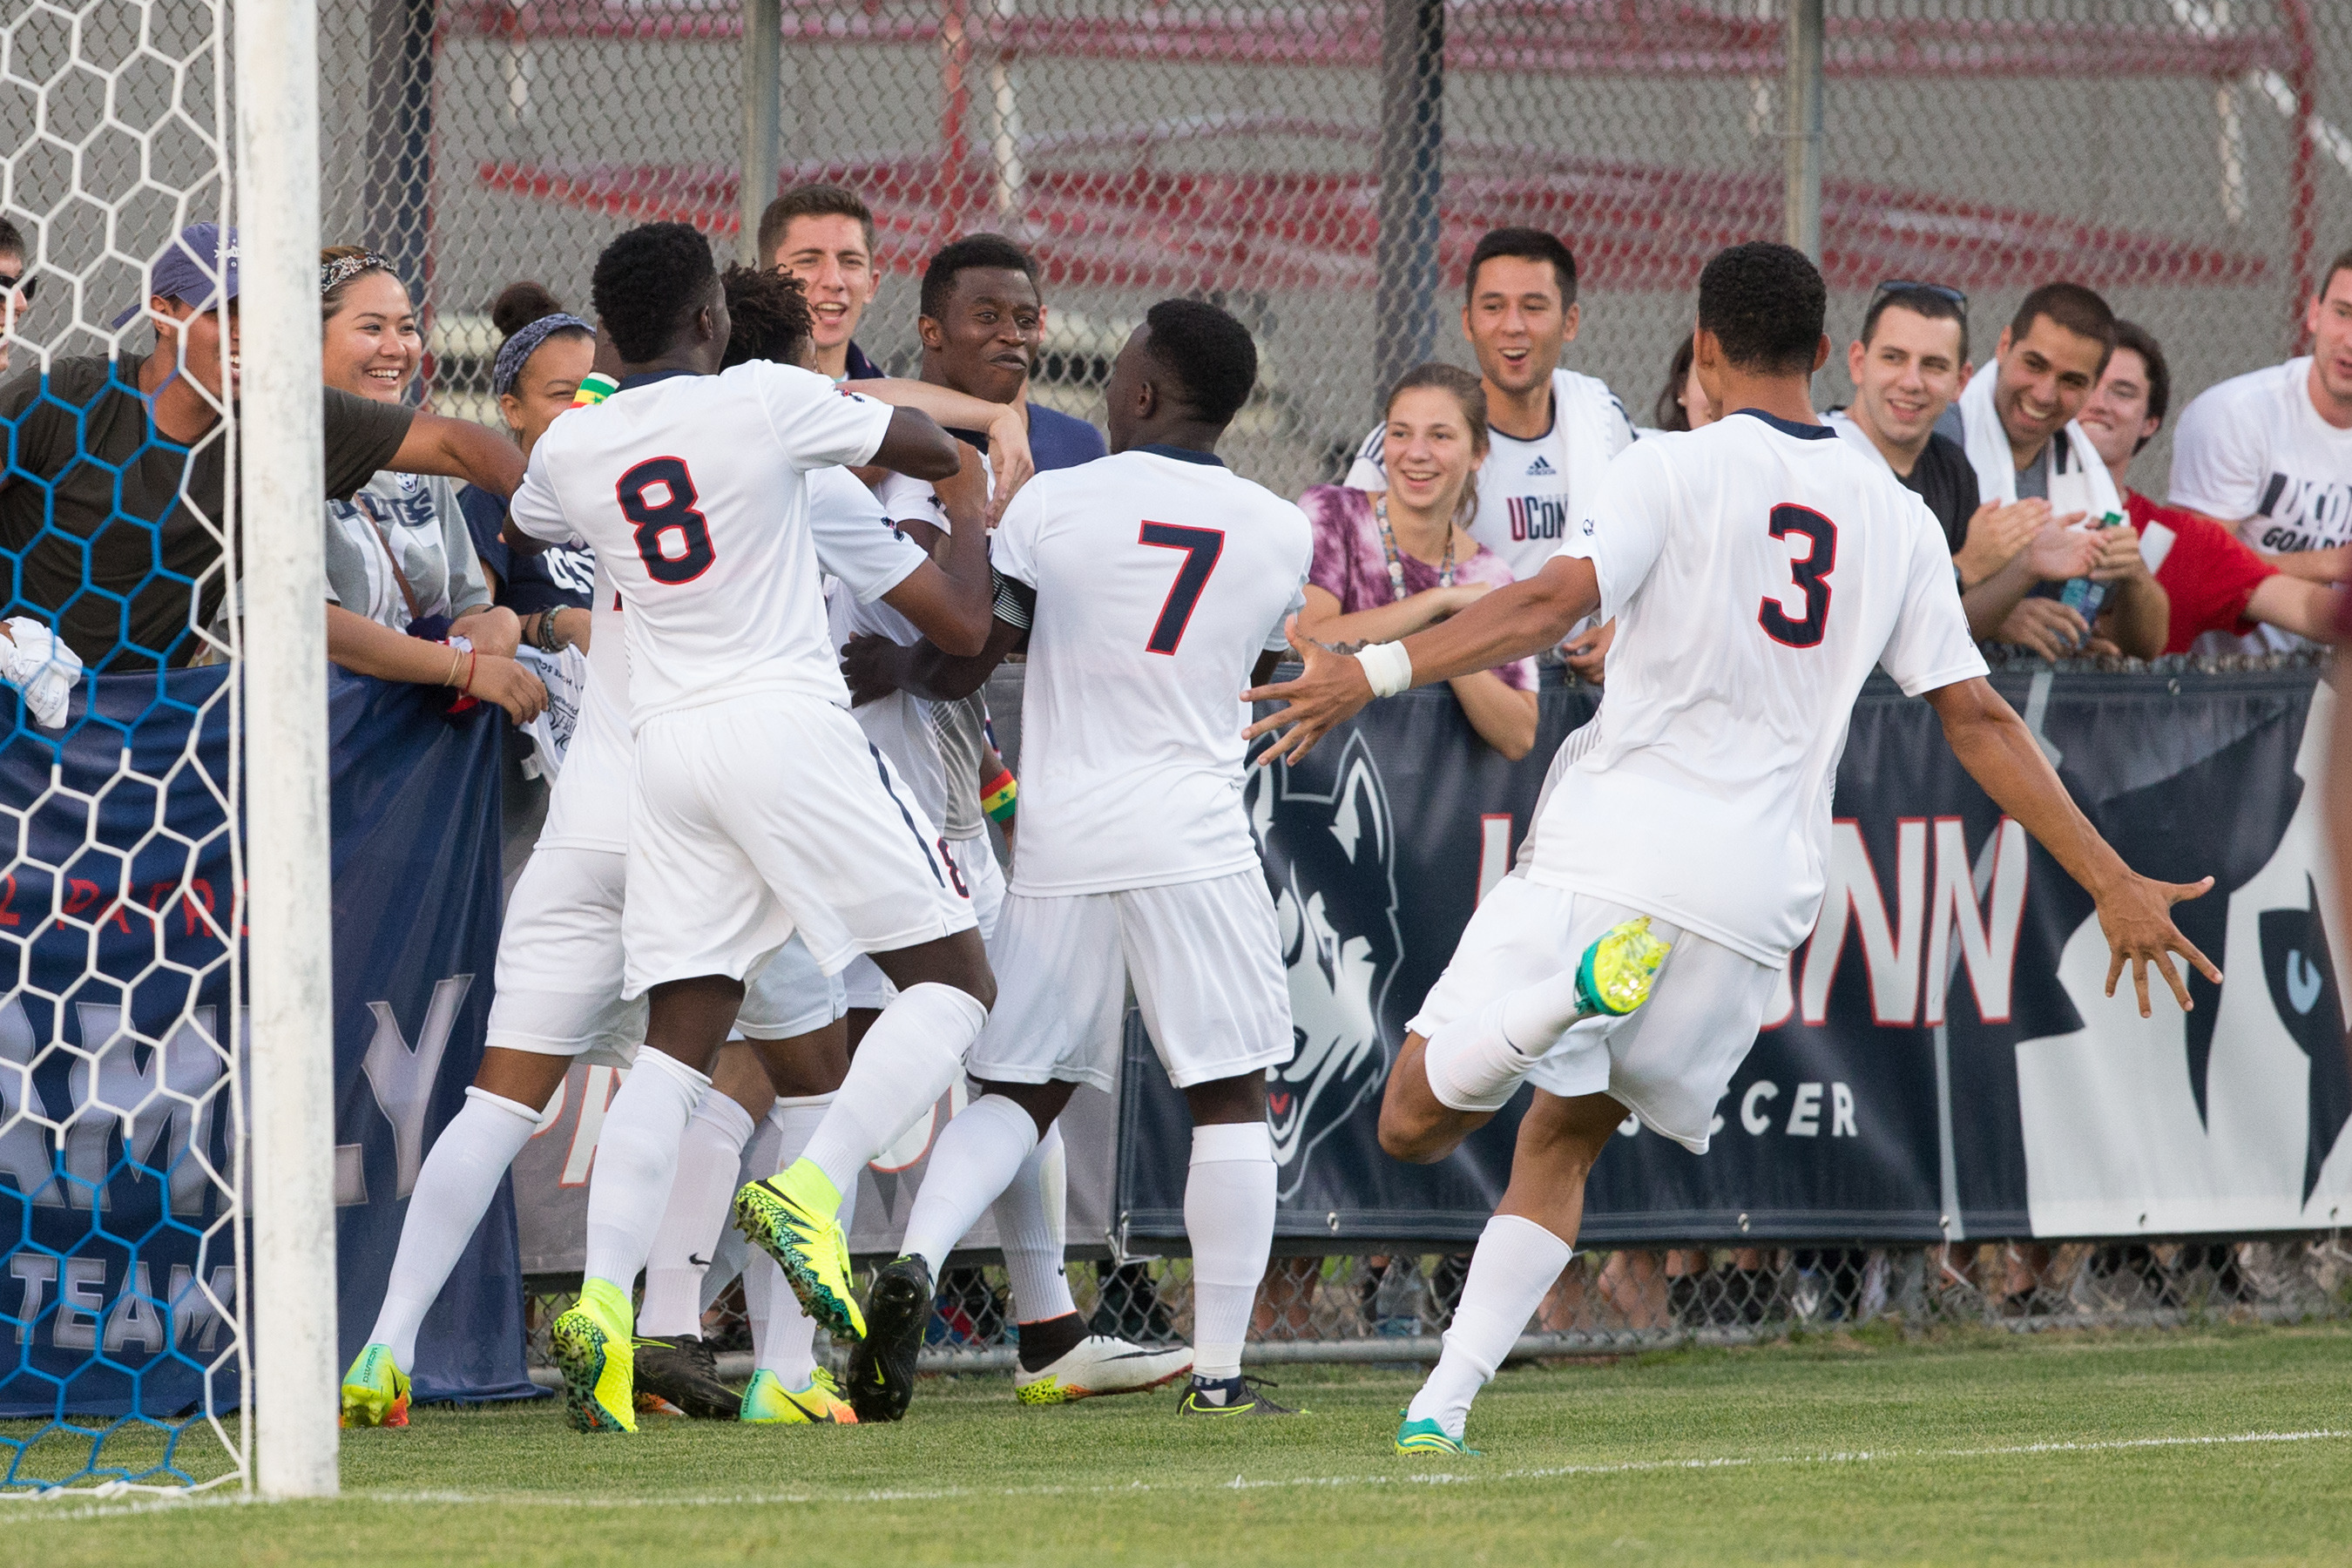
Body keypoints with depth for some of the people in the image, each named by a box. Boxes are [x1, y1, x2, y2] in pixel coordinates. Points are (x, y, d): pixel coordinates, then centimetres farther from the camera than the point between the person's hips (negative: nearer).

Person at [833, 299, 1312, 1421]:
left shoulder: (1053, 502, -1)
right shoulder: (1280, 534, 4)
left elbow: (965, 662, -2)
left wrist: (887, 674, 17)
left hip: (1061, 834, 1)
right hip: (1194, 840, -1)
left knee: (1020, 1088, 10)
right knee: (1229, 1099, 5)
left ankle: (917, 1255, -13)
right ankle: (1218, 1367, 2)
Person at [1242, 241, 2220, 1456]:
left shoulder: (1674, 471, 0)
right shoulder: (1896, 518, 14)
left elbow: (1553, 603, -16)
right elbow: (1976, 720, 12)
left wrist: (1373, 672, -21)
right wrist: (2112, 886, 16)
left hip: (1612, 854, -4)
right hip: (1755, 899, 5)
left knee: (1414, 1123, -1)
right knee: (1562, 1143, 22)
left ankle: (1581, 986, -28)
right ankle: (1442, 1403, 7)